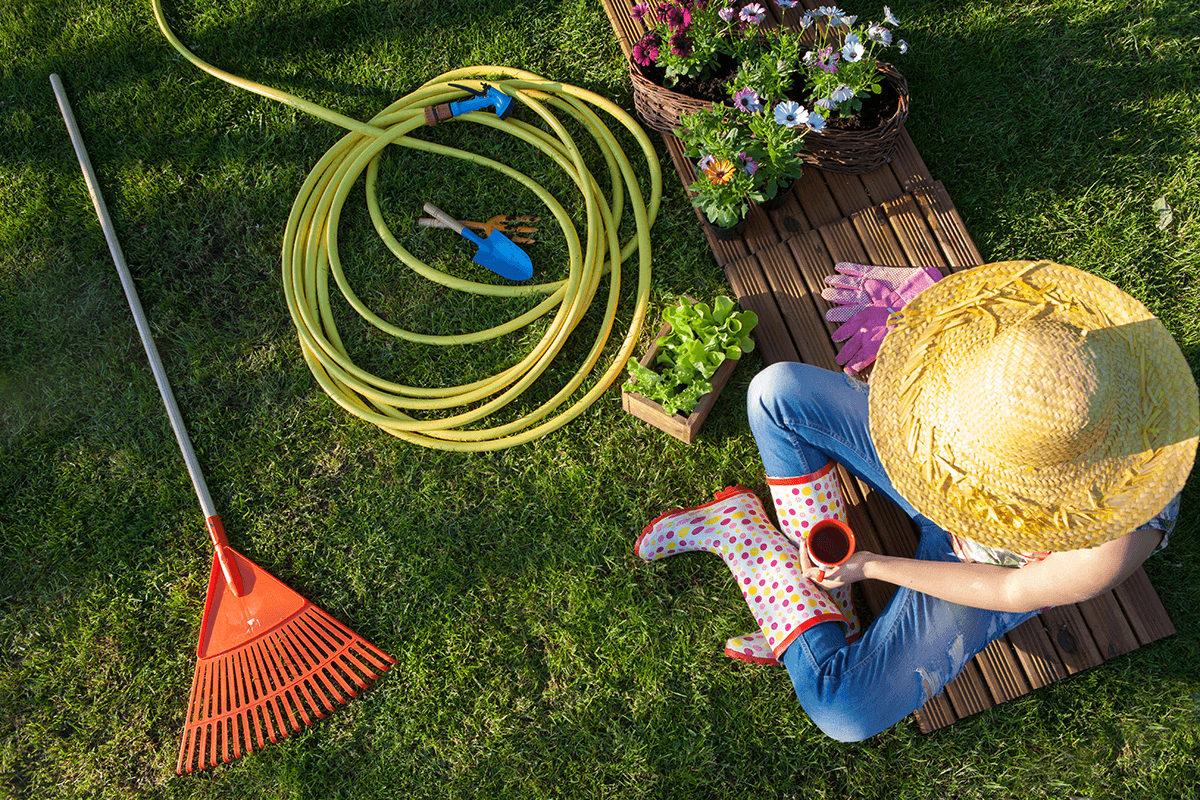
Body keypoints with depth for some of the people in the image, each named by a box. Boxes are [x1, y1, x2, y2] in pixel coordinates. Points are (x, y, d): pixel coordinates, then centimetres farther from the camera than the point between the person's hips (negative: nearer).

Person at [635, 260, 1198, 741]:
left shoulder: (1115, 538, -38)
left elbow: (1007, 592, -21)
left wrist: (873, 565, -15)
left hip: (990, 569, -4)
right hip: (933, 483, 4)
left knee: (846, 712, -20)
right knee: (779, 392, -12)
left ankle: (735, 526, -3)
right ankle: (816, 607, 0)